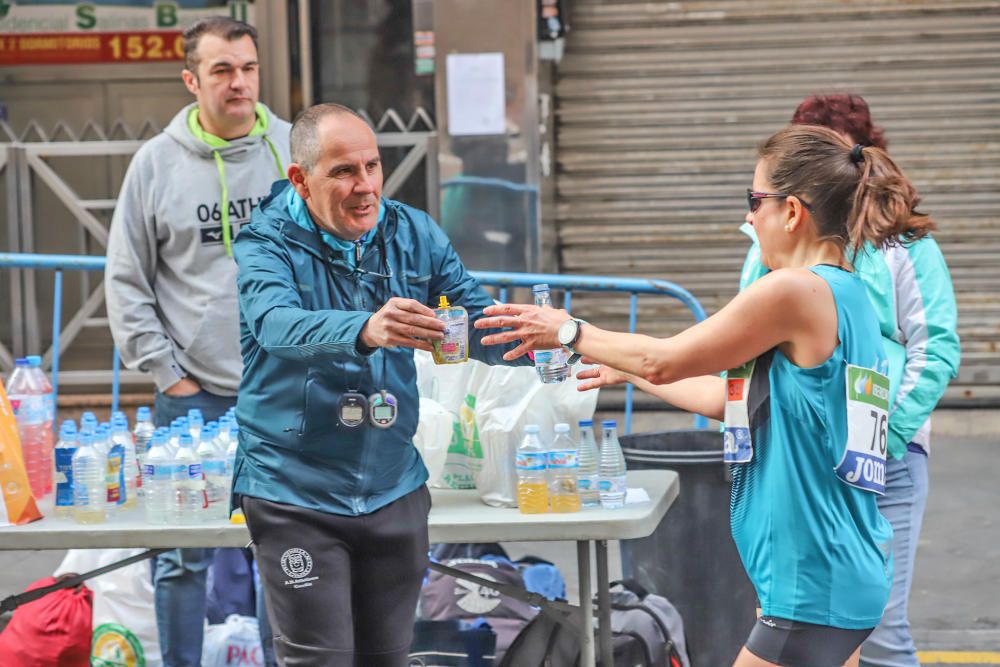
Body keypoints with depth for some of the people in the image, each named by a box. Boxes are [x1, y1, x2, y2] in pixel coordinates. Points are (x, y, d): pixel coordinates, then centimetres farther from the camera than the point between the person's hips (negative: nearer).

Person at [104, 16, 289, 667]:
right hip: (192, 395, -1)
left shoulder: (295, 150, 2)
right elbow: (126, 282, 3)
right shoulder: (157, 162, 0)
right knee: (185, 556, 2)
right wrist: (166, 373, -2)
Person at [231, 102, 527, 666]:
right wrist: (365, 329, -50)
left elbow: (480, 324, 0)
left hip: (394, 488, 4)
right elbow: (277, 324, -30)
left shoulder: (414, 234, 2)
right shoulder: (267, 244, -10)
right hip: (296, 496, -4)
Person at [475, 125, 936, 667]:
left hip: (812, 585, -9)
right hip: (845, 576, 9)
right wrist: (628, 373, 31)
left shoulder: (795, 291, -17)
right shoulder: (849, 297, 11)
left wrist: (570, 332, 8)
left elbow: (664, 360, -7)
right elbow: (731, 399, 21)